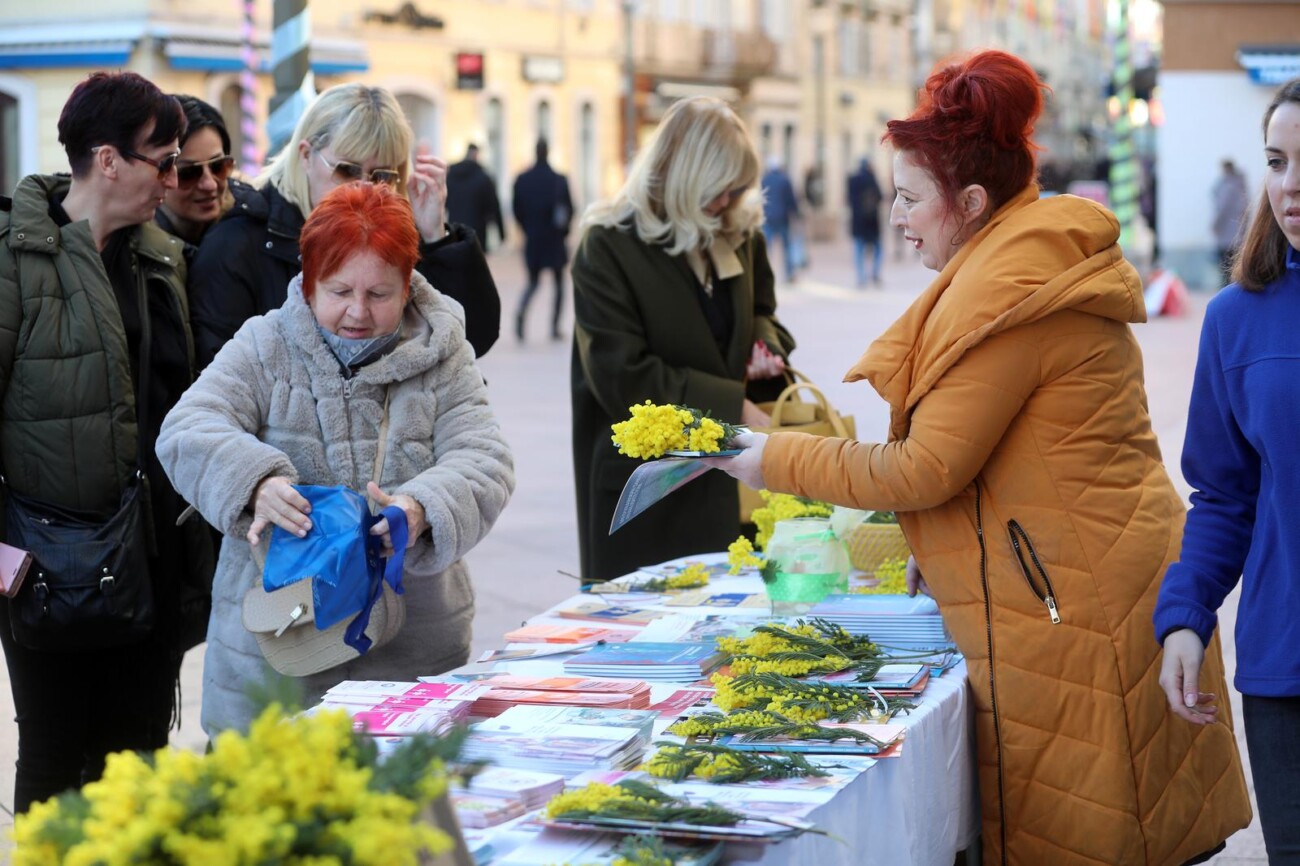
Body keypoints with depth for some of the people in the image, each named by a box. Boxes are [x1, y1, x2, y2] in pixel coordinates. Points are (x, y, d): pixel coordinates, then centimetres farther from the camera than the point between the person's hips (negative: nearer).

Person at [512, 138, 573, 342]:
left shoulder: (522, 180, -2)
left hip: (532, 241, 3)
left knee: (533, 282, 13)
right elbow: (568, 209, -8)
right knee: (559, 282, 12)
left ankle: (521, 312, -16)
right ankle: (555, 327, 10)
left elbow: (517, 210, 2)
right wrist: (563, 231, 8)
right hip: (554, 241, -2)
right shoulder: (558, 180, -10)